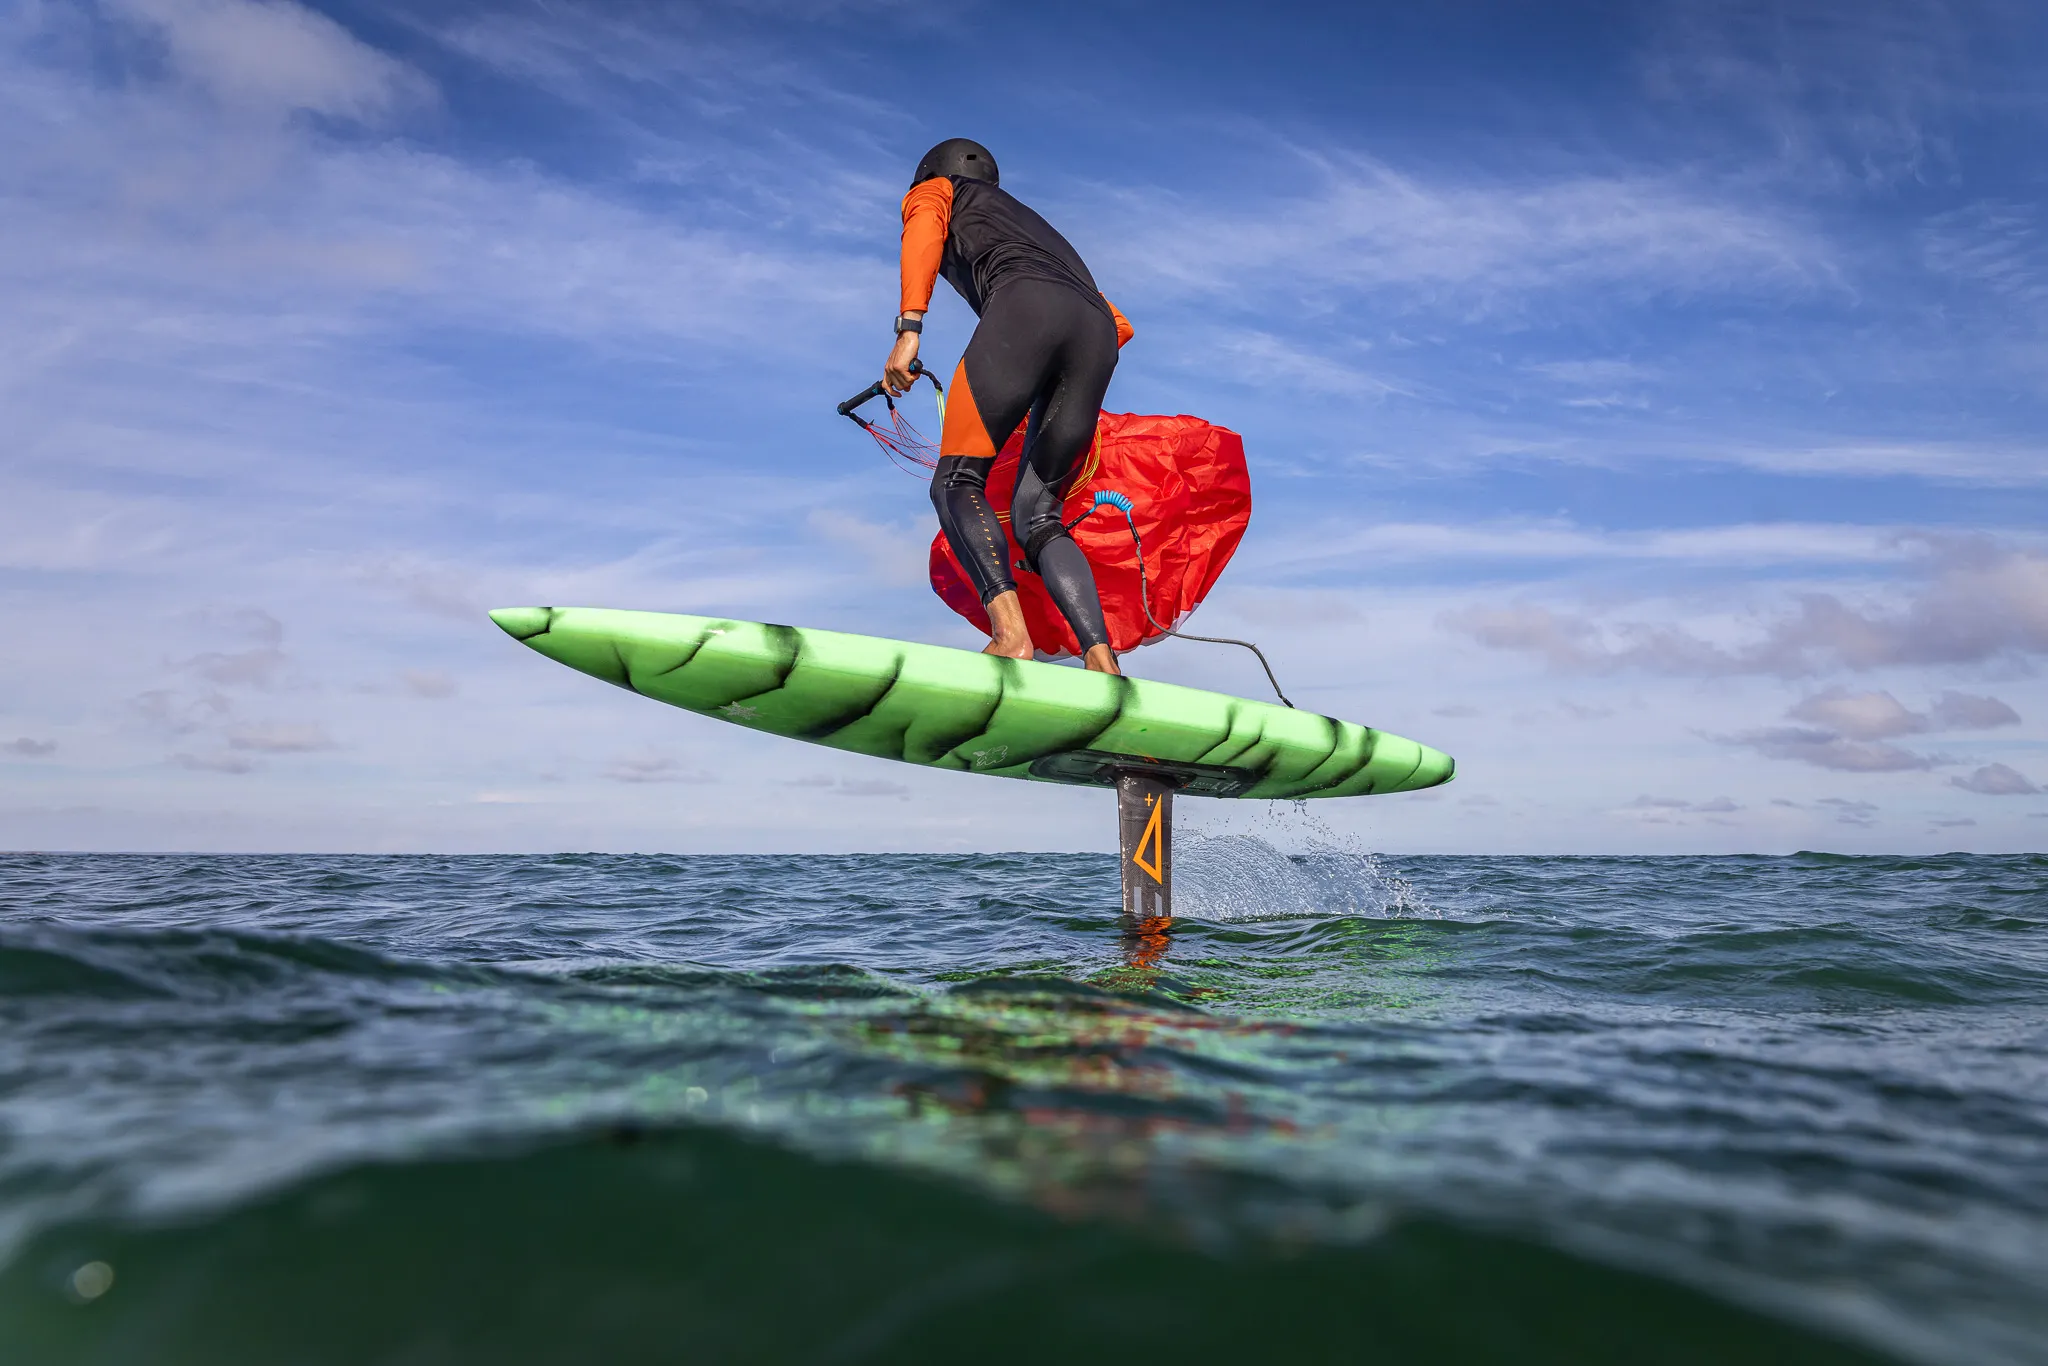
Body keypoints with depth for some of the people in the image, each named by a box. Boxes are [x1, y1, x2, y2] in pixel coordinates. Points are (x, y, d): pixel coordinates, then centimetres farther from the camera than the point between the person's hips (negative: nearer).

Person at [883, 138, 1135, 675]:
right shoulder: (1034, 223, 45)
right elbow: (1118, 325, 38)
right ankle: (1102, 662, -15)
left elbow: (924, 234, 3)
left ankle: (1009, 631, -29)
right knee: (1036, 516, 5)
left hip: (1025, 307, -6)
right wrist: (1061, 383, 48)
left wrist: (909, 328, -10)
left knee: (956, 481, -4)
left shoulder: (933, 190, 30)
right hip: (1097, 335, 6)